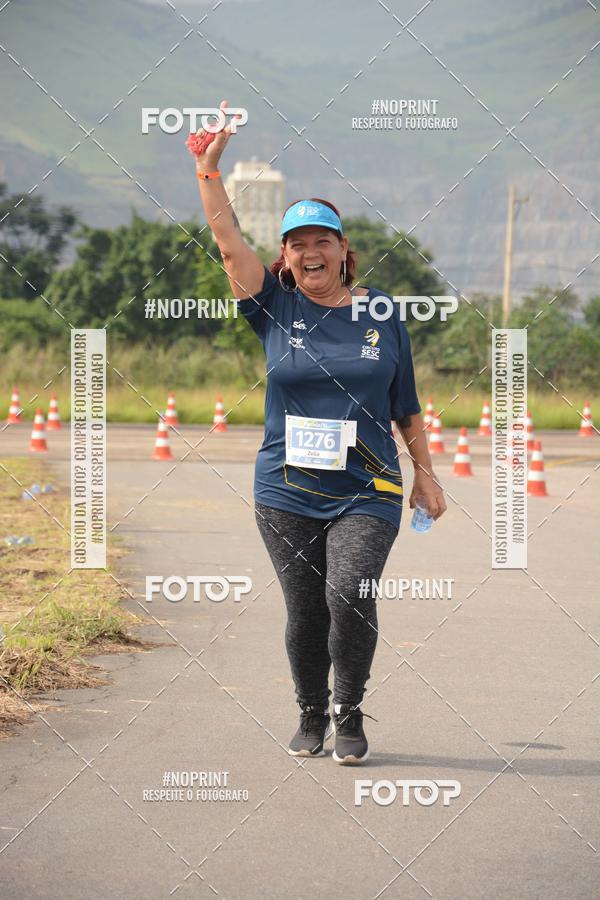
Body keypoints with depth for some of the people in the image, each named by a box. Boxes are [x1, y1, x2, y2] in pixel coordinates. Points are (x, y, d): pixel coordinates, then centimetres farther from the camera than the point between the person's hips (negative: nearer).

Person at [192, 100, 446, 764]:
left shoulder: (382, 315, 6)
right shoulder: (277, 308, 4)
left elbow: (406, 406, 12)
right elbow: (229, 242, -8)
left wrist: (425, 475, 12)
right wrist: (210, 169, -19)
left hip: (367, 491, -1)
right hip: (286, 491, 1)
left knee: (349, 593, -19)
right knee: (304, 610, 4)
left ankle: (349, 714, -1)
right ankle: (310, 715, 25)